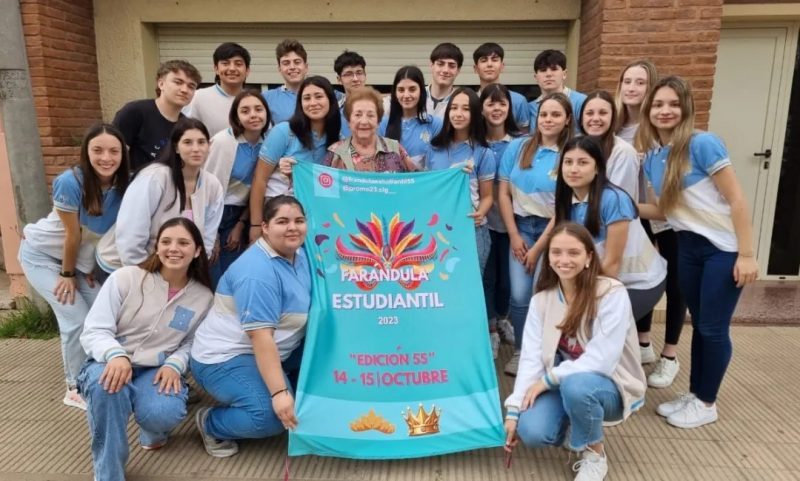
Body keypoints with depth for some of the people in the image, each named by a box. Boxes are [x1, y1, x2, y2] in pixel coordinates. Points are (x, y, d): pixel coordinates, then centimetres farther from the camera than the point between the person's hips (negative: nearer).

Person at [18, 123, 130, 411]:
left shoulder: (123, 186, -16)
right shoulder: (70, 182, -31)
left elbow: (111, 233, -6)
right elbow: (73, 234, -22)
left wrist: (88, 270, 0)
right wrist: (67, 275, -12)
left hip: (80, 258, 5)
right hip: (40, 255, -5)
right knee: (77, 318, -9)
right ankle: (76, 388, 10)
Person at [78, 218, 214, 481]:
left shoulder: (203, 297, 1)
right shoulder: (125, 277, -9)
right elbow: (93, 331, -10)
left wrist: (174, 365, -13)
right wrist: (116, 355, -32)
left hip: (157, 372, 1)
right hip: (112, 364, -1)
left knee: (164, 413, -32)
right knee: (106, 384, -38)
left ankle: (154, 430, 12)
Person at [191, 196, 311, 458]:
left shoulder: (300, 254, 2)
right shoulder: (257, 272, -26)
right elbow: (261, 336, -30)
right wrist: (279, 392, -33)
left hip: (275, 350, 9)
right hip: (226, 357, -8)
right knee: (276, 415, -25)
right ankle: (211, 423, 1)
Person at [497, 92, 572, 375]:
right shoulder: (517, 147, 2)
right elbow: (504, 193, 2)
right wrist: (514, 235, -4)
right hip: (521, 227, 2)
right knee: (520, 294, -4)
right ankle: (521, 351, 16)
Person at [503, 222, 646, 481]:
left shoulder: (612, 293, -20)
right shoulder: (541, 300, -6)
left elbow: (602, 359, -25)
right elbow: (531, 357, -11)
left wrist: (548, 379, -22)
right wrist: (514, 411, -19)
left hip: (609, 386, -3)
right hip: (564, 384, 4)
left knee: (575, 385, -37)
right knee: (532, 432, -23)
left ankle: (594, 453, -6)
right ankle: (574, 426, 13)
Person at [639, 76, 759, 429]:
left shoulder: (703, 144, -18)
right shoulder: (652, 157, 3)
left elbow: (736, 199, -17)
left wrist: (746, 254, -19)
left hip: (724, 248, -6)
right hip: (689, 247, 6)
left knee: (713, 327, 4)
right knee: (699, 325, 16)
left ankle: (707, 404, 21)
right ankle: (694, 395, 30)